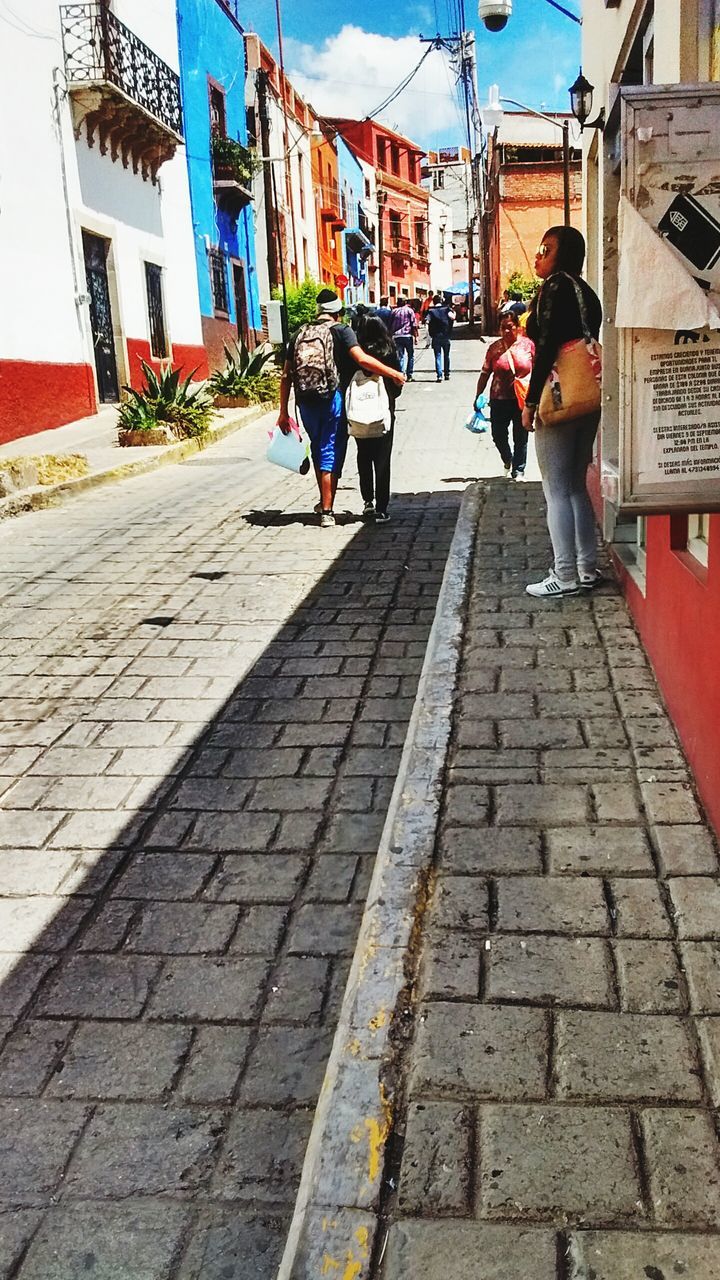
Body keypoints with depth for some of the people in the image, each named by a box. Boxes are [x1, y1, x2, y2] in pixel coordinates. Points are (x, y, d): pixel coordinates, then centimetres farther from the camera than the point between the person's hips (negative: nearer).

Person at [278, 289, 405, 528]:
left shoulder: (299, 335, 11)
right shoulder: (340, 331, -2)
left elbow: (286, 377, 9)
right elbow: (361, 359, -19)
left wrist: (284, 412, 11)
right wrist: (393, 373, -12)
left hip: (306, 403, 4)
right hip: (332, 400, -4)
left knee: (318, 450, 22)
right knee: (331, 454, 3)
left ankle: (323, 502, 33)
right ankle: (327, 510, 2)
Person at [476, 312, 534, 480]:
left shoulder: (527, 344, -1)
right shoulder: (494, 348, 2)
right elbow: (485, 374, 6)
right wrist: (478, 396, 4)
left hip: (522, 398, -1)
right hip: (499, 399, 1)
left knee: (520, 438, 4)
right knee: (498, 435, 3)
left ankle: (518, 470, 17)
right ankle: (507, 459, 32)